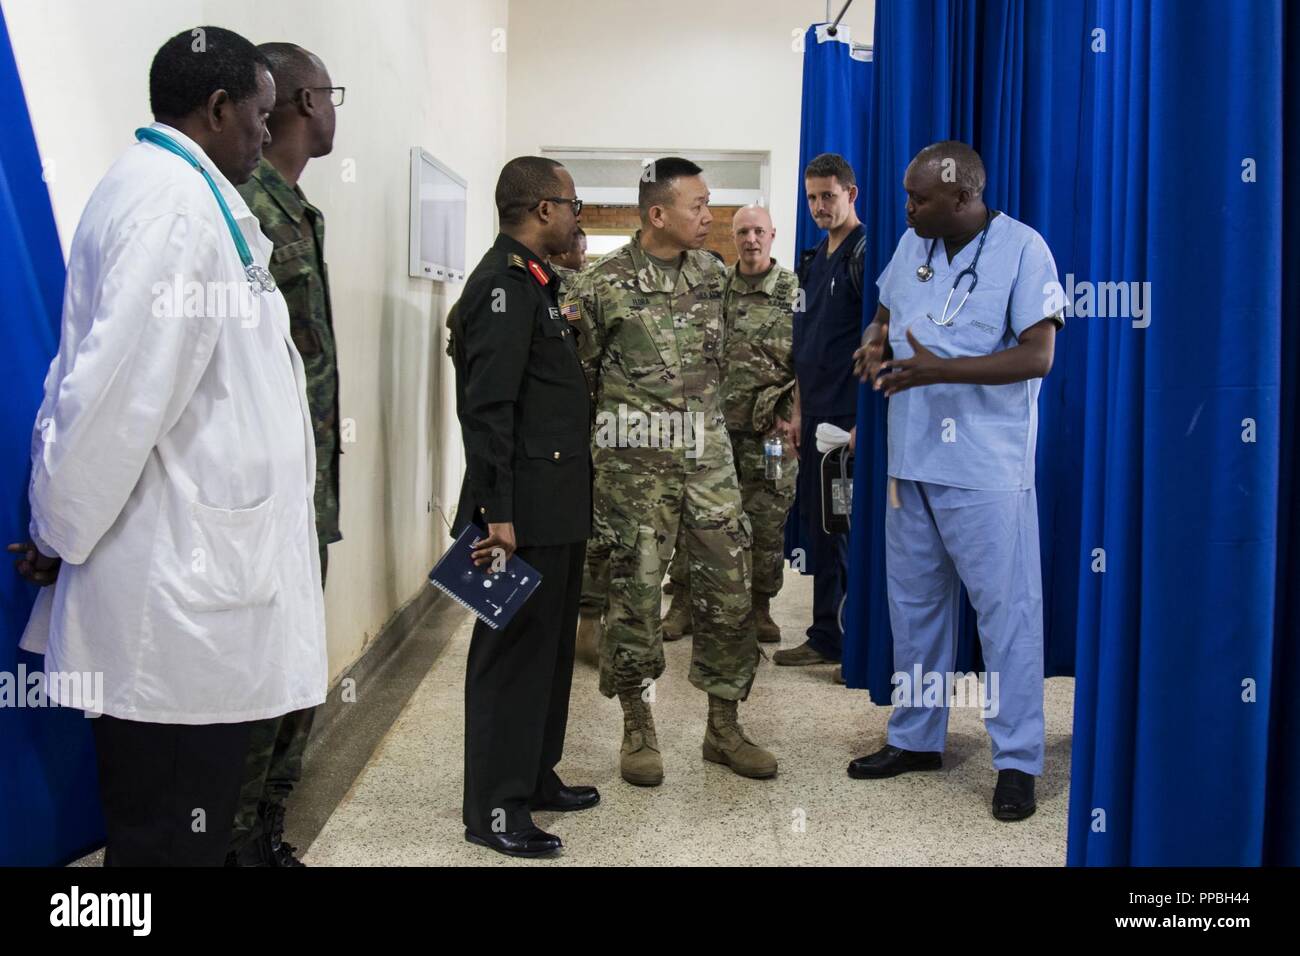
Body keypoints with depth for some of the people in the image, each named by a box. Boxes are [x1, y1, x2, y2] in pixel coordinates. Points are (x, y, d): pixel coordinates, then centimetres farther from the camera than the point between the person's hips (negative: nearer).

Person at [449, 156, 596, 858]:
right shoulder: (503, 284, -15)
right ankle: (494, 809, 8)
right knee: (512, 650, -2)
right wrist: (497, 514, -24)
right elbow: (487, 407, -21)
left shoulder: (532, 281, 15)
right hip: (525, 510, -10)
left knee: (549, 645, 17)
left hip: (555, 508, 10)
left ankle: (536, 778, 30)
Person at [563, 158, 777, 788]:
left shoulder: (713, 273, 8)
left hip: (707, 454, 5)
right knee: (636, 593, 2)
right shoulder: (603, 284, -6)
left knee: (729, 588, 4)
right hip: (634, 461, -4)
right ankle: (638, 729, 17)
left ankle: (724, 727, 18)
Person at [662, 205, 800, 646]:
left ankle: (760, 606, 19)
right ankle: (683, 602, 13)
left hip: (769, 431, -2)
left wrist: (790, 413, -10)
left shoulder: (795, 291, 0)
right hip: (713, 423, 2)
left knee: (767, 522, 5)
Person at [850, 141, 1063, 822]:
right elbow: (884, 316, 23)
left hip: (987, 469, -7)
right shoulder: (911, 246, 9)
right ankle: (915, 738, 30)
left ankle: (1016, 760, 10)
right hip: (911, 459, 7)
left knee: (1006, 610, -1)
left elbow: (1038, 356, -16)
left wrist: (941, 369, -25)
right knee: (914, 603, 15)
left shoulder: (1022, 249, -9)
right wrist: (874, 341, -1)